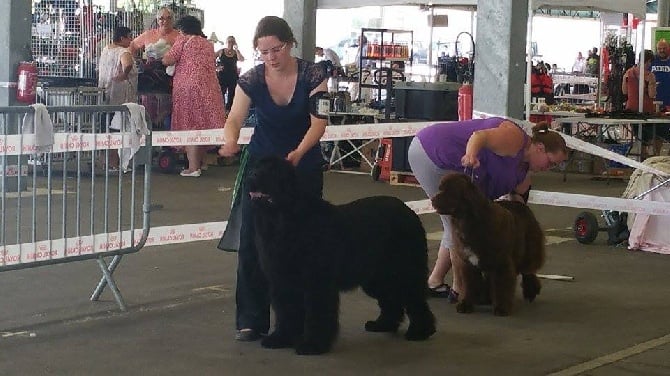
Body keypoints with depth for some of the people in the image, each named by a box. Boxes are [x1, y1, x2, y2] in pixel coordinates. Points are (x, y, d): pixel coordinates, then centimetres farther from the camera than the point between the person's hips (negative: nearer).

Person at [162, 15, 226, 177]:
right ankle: (199, 163, 19)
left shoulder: (183, 40, -3)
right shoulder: (208, 43, 18)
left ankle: (193, 167, -8)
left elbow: (168, 60, -9)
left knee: (190, 127, -5)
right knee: (204, 127, 10)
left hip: (187, 87, -6)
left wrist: (163, 56, 13)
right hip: (209, 87, 7)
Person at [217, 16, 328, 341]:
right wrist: (230, 142, -44)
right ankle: (251, 319, -1)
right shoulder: (251, 80, -11)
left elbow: (318, 122, -22)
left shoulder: (313, 76, -14)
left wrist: (298, 152, -40)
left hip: (304, 165, -1)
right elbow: (234, 119, -20)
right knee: (252, 241, -6)